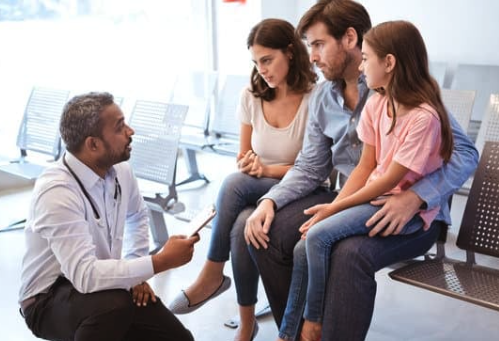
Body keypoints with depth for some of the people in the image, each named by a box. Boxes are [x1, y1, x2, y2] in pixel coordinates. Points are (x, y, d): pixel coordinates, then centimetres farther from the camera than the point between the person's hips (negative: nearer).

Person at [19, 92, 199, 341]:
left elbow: (137, 216, 17)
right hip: (50, 299, -6)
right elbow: (85, 275, -37)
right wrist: (161, 261, -32)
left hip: (96, 283, 7)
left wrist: (136, 271, 4)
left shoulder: (120, 171, -6)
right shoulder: (57, 192, -29)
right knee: (115, 304, -37)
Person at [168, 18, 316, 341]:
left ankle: (212, 275, -17)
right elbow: (243, 157, 12)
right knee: (241, 227, -32)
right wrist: (247, 164, -12)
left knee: (235, 184, -34)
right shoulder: (251, 97, 5)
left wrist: (268, 169, -19)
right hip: (254, 192, 4)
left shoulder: (313, 100, -11)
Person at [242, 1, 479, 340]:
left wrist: (415, 198, -31)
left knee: (351, 254, -36)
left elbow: (465, 153, -16)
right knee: (267, 234, -9)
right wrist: (270, 200, -8)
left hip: (413, 214, -6)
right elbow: (309, 168, 10)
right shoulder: (323, 97, 8)